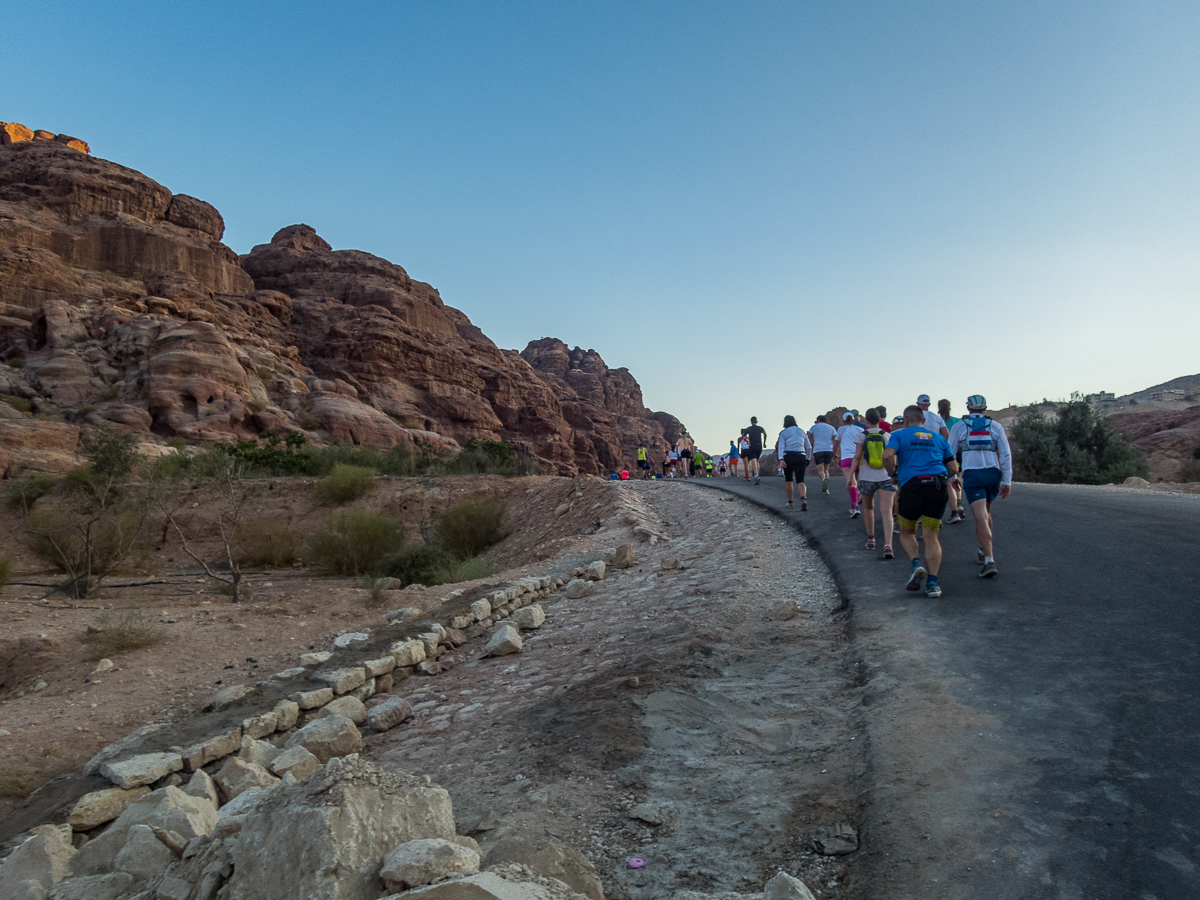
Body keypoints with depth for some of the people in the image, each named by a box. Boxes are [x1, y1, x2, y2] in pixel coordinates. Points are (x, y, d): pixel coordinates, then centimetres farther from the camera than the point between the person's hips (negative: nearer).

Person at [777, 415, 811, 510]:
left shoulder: (783, 433, 4)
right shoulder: (802, 431, 15)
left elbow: (781, 447, -11)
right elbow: (809, 447, 16)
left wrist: (781, 459, -21)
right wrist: (807, 458, 30)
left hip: (788, 457, -2)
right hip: (801, 457, 2)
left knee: (788, 480, 19)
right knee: (800, 481, -3)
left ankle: (790, 502, 24)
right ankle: (803, 499, -32)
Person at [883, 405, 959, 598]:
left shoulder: (899, 435, 10)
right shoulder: (938, 438, 21)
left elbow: (888, 455, -10)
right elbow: (954, 468, 17)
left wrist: (893, 474, 6)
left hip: (912, 485, -2)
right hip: (938, 485, 3)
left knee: (906, 532, 17)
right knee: (931, 537, 6)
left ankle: (917, 564, -6)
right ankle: (932, 582, -5)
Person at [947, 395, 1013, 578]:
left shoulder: (959, 426, 6)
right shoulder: (996, 426, 10)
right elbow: (1006, 455, 5)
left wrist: (952, 476, 18)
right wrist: (1007, 481, 6)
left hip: (971, 475, -3)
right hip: (993, 474, 3)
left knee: (980, 517, -10)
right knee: (985, 511, 24)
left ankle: (989, 561, -21)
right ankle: (984, 551, 31)